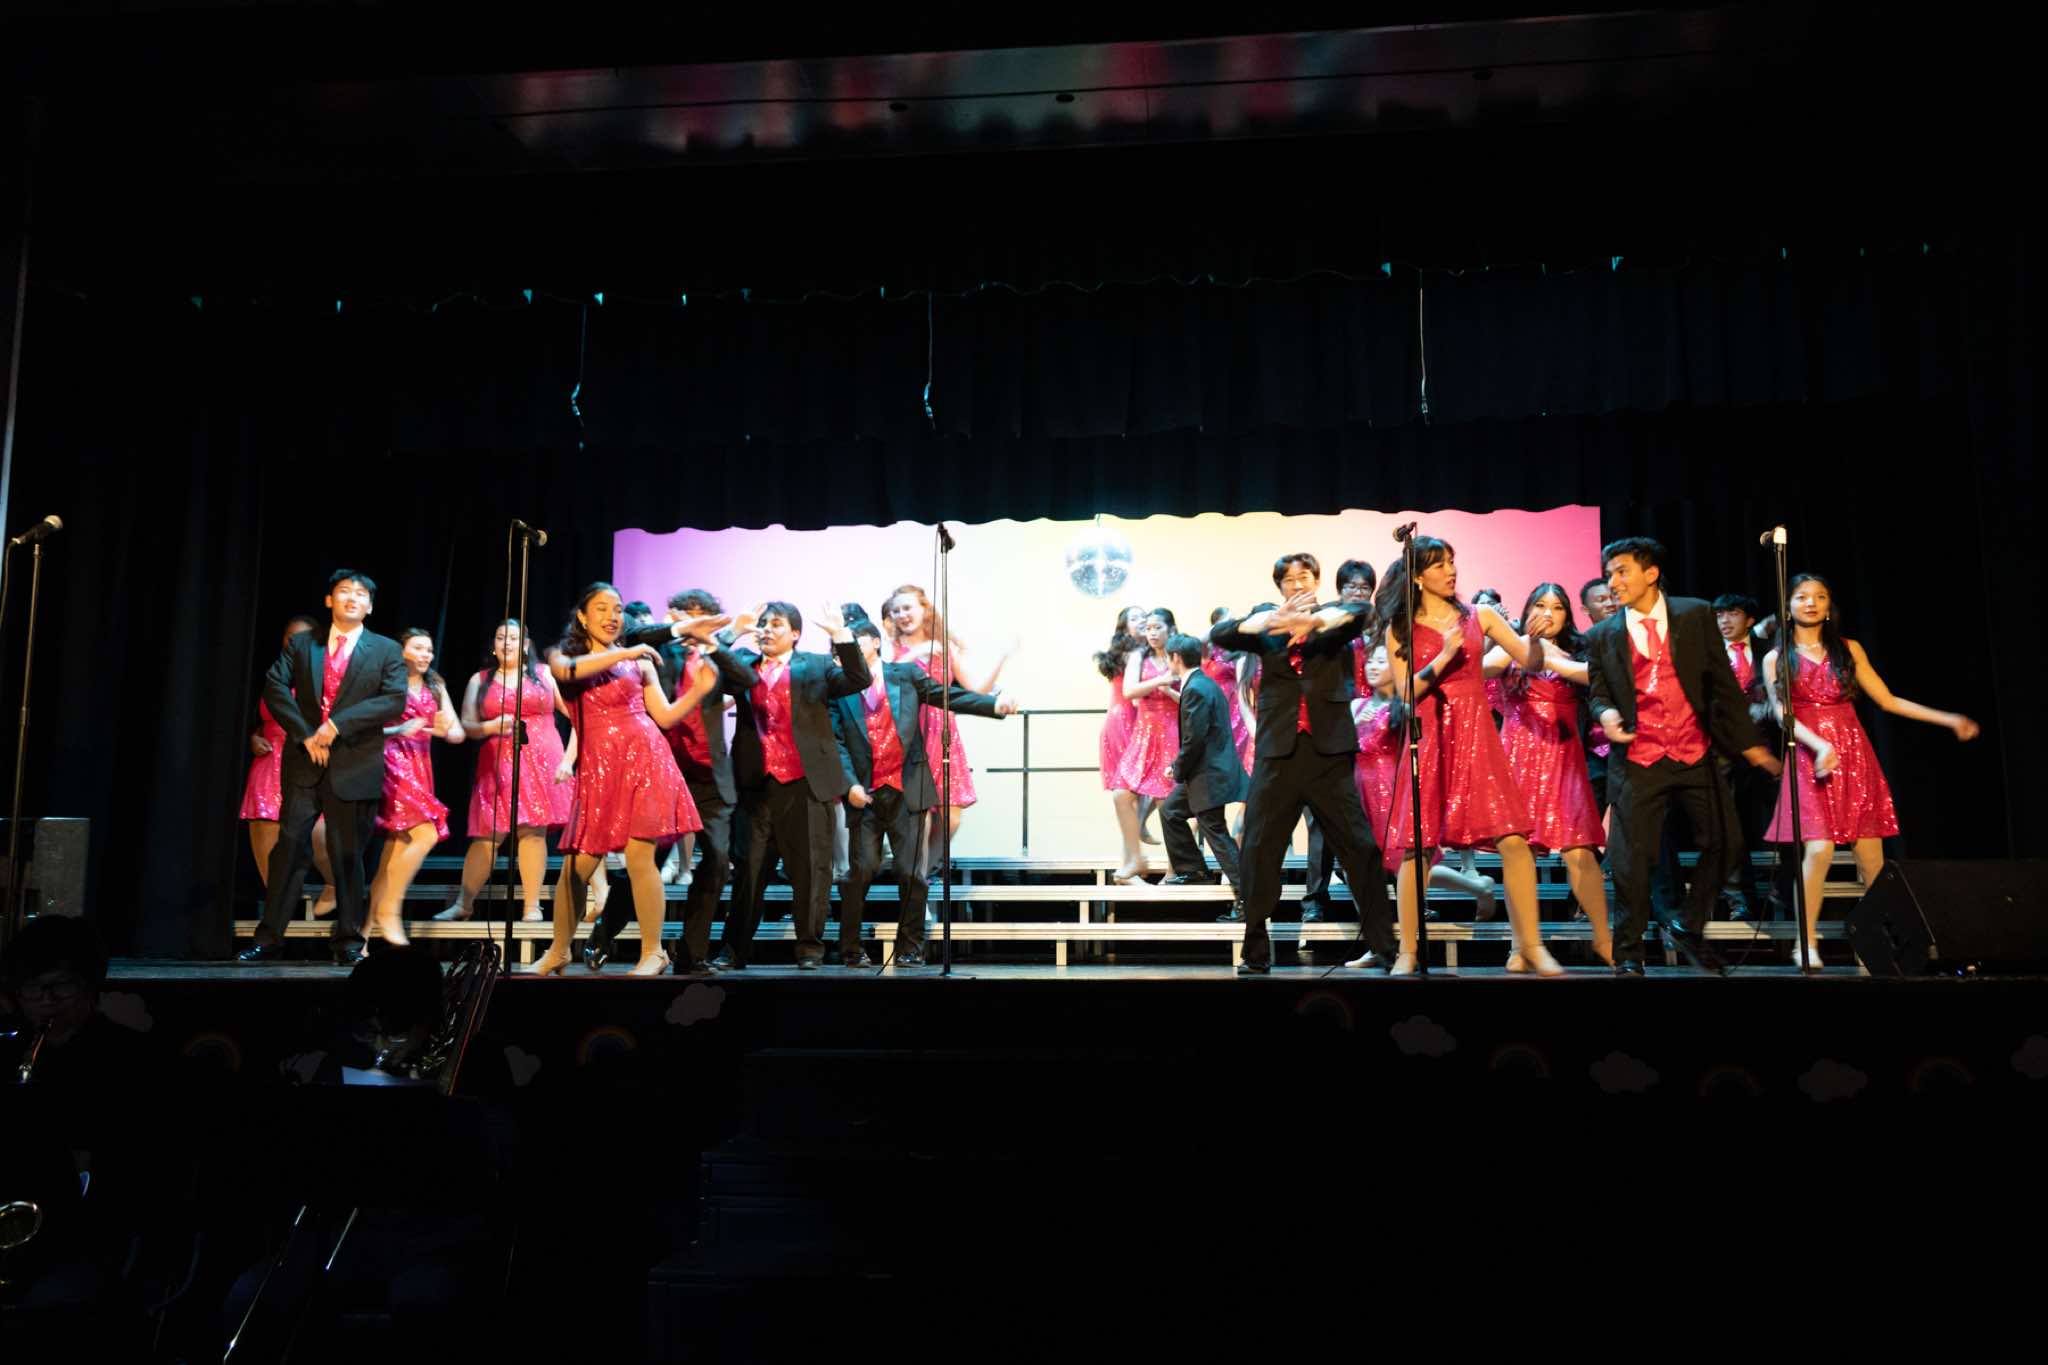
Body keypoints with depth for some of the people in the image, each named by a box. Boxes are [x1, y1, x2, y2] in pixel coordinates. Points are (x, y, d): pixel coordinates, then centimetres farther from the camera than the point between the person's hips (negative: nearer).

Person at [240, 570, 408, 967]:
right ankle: (269, 939, 6)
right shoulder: (301, 643, 11)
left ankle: (347, 941, 13)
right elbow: (275, 687, 0)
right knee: (289, 847, -1)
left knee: (348, 855, 4)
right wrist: (305, 734, -11)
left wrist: (338, 724, -16)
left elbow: (394, 700, -7)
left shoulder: (386, 651, 6)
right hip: (304, 763, 1)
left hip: (355, 766, -1)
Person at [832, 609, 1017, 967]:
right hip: (864, 794, 0)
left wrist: (995, 704, -13)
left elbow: (950, 695, 1)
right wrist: (850, 784, -12)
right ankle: (850, 949, 14)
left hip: (906, 790, 0)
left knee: (910, 871, 1)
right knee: (860, 871, 1)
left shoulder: (906, 674, 7)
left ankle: (909, 948, 13)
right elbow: (836, 741, 0)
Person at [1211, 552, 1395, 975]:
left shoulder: (1332, 617, 10)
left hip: (1329, 751, -1)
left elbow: (1361, 611, -11)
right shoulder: (1267, 625, 12)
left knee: (1360, 846, 0)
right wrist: (1272, 619, -20)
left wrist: (1313, 620, -28)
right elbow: (1219, 635, -4)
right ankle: (1256, 952, 9)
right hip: (1277, 752, 1)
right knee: (1258, 850, 0)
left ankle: (1385, 944, 9)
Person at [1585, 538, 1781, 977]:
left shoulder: (1696, 615, 3)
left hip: (1696, 757, 1)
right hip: (1638, 761, -1)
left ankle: (1690, 930, 26)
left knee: (1722, 843, 4)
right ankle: (1628, 952, 11)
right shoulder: (1602, 636, 4)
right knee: (1632, 858, -3)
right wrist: (1606, 713, -13)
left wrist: (1748, 742, 3)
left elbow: (1722, 682, 5)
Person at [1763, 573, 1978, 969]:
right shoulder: (1777, 659, 7)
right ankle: (1807, 942, -6)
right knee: (1820, 849, -16)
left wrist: (1948, 719, 6)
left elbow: (1888, 700, 13)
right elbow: (1783, 715, -3)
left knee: (1870, 855, -3)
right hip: (1810, 758, -2)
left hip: (1854, 755, 2)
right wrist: (1820, 746, -19)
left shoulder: (1849, 650, 12)